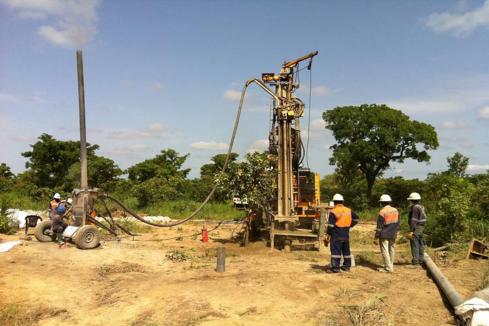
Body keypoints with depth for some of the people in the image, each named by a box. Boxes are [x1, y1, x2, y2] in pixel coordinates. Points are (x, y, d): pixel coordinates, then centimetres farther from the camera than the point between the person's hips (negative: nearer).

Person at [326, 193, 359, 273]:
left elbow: (331, 225, -15)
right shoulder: (348, 210, 6)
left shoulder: (333, 212, -13)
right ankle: (347, 266, 24)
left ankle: (335, 267, -5)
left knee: (336, 251, -4)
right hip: (346, 234, 6)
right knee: (346, 250, 16)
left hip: (336, 235, -6)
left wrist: (328, 233, -3)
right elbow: (356, 218, 17)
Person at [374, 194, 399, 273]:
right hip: (393, 235, 7)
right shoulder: (395, 210, 6)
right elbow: (397, 223, 13)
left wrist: (376, 238, -11)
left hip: (384, 235, -7)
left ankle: (388, 268, -1)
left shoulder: (382, 212, -15)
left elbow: (379, 226, -15)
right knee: (391, 249, 16)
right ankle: (391, 266, 25)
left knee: (385, 250, -1)